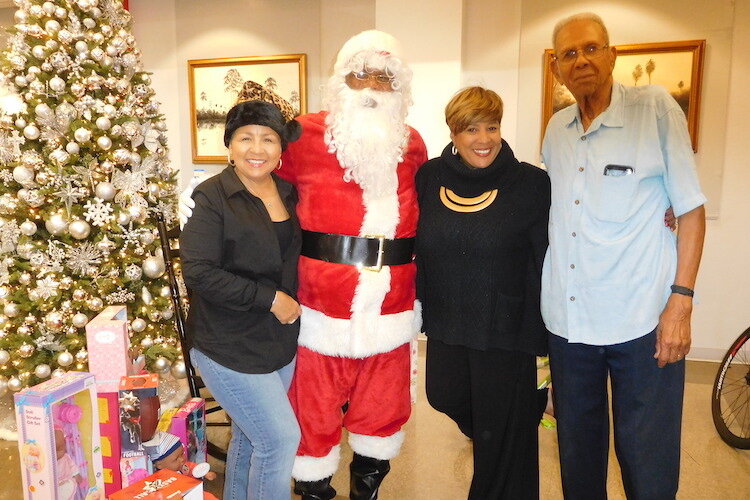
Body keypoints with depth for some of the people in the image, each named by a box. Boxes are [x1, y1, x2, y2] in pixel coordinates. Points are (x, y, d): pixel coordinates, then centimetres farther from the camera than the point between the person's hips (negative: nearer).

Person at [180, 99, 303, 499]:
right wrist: (269, 298, -19)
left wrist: (292, 303, 4)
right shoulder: (212, 196, -13)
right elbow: (198, 272, -20)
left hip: (281, 340, 6)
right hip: (230, 345, -6)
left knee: (249, 436, 21)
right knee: (281, 438, -4)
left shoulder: (288, 192, 6)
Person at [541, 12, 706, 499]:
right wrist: (547, 292, 12)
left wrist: (681, 300, -11)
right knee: (577, 451, 17)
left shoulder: (656, 107, -3)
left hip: (642, 320, -4)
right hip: (568, 318, 4)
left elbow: (691, 208, -4)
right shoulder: (556, 130, 9)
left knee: (648, 461, 7)